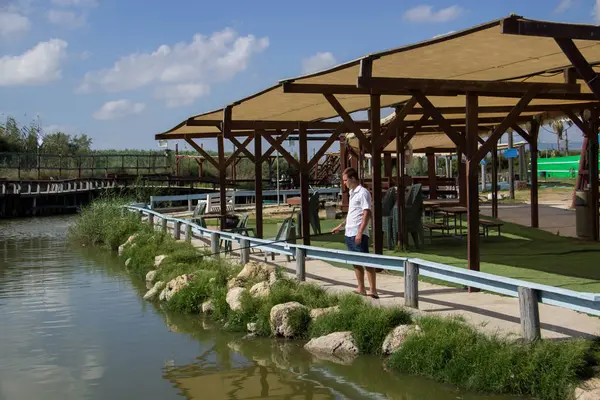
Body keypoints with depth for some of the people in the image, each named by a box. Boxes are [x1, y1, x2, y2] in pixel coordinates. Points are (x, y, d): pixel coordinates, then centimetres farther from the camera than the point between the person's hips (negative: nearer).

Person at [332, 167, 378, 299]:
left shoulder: (363, 193, -11)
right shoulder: (352, 193, 16)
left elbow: (367, 214, -17)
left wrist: (360, 232, -23)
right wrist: (340, 226, 31)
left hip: (358, 234, -9)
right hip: (349, 233, 9)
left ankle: (373, 290, -8)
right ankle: (361, 288, 20)